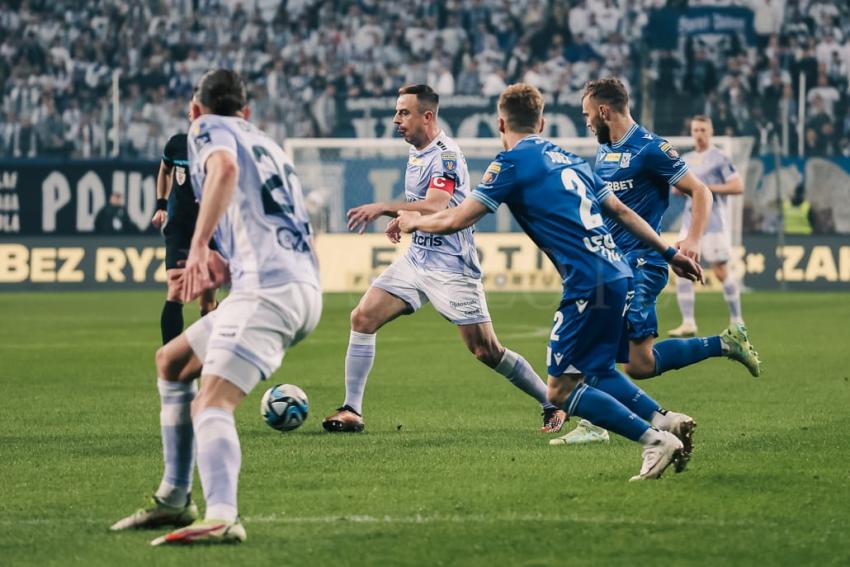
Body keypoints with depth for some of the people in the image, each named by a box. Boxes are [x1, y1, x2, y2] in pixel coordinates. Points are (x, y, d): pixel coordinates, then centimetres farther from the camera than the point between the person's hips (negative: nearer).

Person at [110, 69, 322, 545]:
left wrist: (199, 245, -25)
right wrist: (226, 267, 38)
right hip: (302, 287, 9)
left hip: (268, 288, -9)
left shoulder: (209, 127, 7)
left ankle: (222, 518, -46)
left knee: (210, 404, -23)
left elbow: (224, 167, -19)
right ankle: (174, 500, 22)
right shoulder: (266, 144, 30)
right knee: (172, 362, 23)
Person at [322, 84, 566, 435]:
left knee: (486, 351, -6)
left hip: (452, 267, -8)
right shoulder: (416, 153, 11)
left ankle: (552, 405, 11)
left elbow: (435, 207, -30)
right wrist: (400, 217, 7)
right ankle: (351, 411, -3)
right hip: (416, 259, 8)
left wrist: (383, 207, -29)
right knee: (363, 317, -7)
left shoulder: (445, 155, -16)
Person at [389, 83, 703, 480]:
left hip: (589, 283, -8)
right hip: (618, 275, 8)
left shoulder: (512, 162, -3)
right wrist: (670, 253, 29)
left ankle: (655, 440, -11)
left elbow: (455, 220, -5)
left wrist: (413, 221, 14)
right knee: (596, 371, 26)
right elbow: (621, 212, 22)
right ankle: (666, 421, 13)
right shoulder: (568, 159, 20)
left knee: (561, 391, -3)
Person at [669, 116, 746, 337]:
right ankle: (688, 323, -5)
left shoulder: (719, 158, -5)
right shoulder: (686, 160, 15)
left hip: (713, 222, -6)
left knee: (720, 271, -1)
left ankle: (737, 320, 15)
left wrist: (707, 188, -15)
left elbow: (738, 187, -11)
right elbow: (677, 187, 26)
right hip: (690, 221, 6)